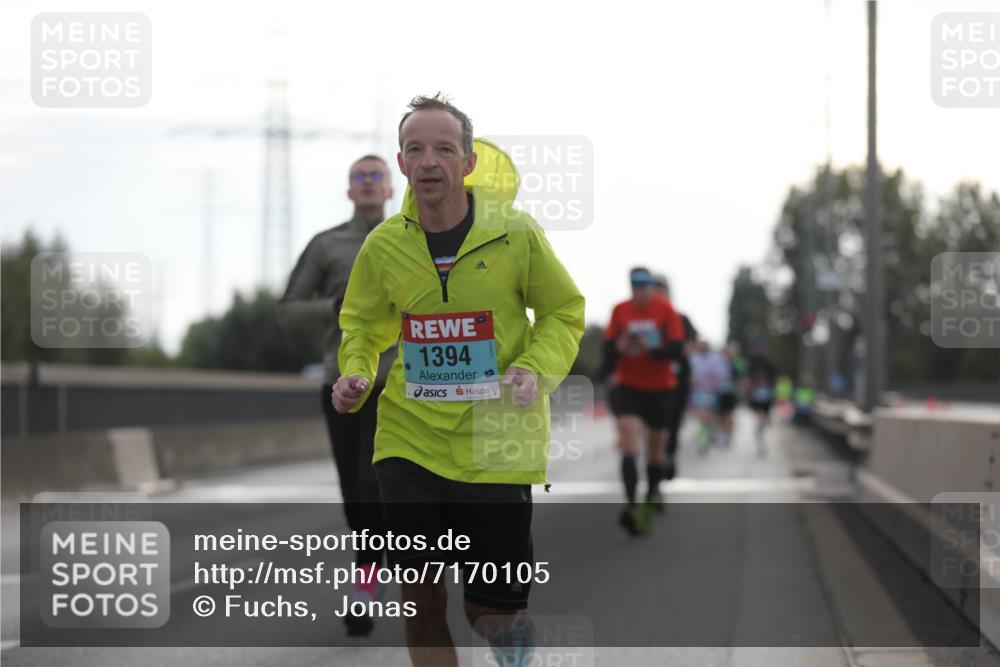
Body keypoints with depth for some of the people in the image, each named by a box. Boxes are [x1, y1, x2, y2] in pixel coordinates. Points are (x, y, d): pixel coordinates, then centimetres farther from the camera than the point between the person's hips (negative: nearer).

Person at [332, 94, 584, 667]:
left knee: (494, 615, 1)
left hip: (497, 447, -2)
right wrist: (355, 373, -3)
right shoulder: (385, 244, 0)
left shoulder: (516, 233, -6)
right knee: (422, 603, 2)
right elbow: (363, 323, 17)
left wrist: (535, 369, -11)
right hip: (411, 442, 2)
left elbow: (565, 311, 6)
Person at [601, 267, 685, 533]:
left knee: (656, 442, 9)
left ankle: (652, 493, 34)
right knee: (629, 444, -17)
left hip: (659, 386, 0)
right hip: (628, 386, 0)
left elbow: (677, 349, -10)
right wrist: (619, 347, -20)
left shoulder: (665, 310, -5)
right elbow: (608, 347, 2)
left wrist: (651, 348, -26)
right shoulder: (620, 311, 0)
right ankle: (631, 506, -25)